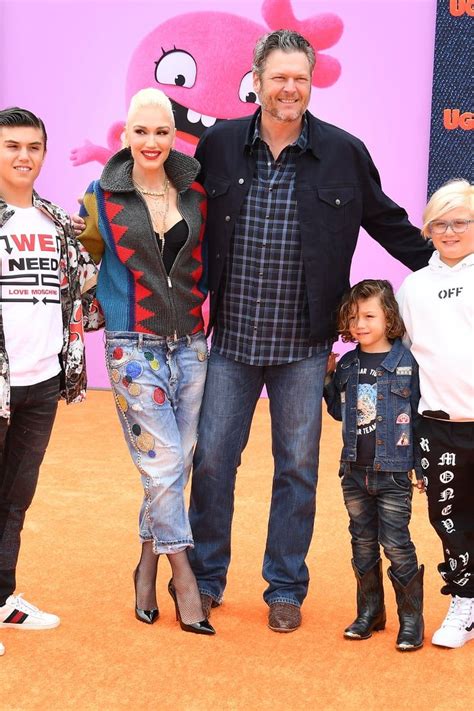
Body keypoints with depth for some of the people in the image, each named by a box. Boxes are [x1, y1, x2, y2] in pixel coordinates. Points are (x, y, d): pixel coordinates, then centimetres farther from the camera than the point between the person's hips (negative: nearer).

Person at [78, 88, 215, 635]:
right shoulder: (102, 197, -2)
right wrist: (109, 308, 3)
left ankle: (148, 566, 25)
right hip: (134, 347, -3)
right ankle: (183, 577, 7)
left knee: (177, 464, 8)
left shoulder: (195, 193, 5)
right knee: (163, 465, -7)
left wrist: (200, 304, 6)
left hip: (190, 344, 4)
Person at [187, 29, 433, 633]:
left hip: (303, 346, -1)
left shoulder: (344, 153, -2)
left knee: (297, 467, 9)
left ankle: (285, 588, 25)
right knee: (211, 459, 7)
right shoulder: (218, 146, 0)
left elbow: (389, 224, 10)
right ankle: (205, 577, 27)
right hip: (232, 339, 1)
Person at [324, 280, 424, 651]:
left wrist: (422, 467, -4)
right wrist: (328, 377, 6)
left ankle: (411, 618, 9)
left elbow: (420, 416, -4)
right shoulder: (346, 366, 7)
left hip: (393, 472, -5)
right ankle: (370, 611, 26)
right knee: (363, 543, 13)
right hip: (355, 471, 5)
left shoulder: (407, 363, -7)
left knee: (396, 544, -3)